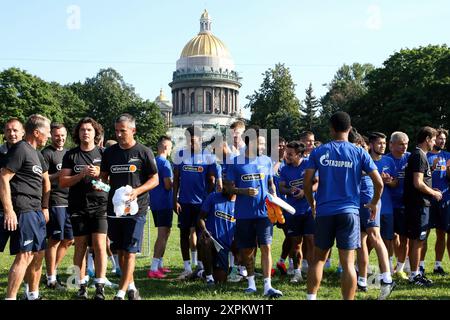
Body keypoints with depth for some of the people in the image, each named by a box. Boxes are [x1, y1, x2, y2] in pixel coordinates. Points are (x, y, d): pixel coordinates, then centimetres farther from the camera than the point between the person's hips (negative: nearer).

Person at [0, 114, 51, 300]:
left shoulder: (36, 153, 19)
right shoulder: (20, 149, -9)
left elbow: (45, 181, 29)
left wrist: (45, 207, 22)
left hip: (36, 211, 10)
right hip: (22, 211, -10)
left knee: (38, 254, 13)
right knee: (25, 255, -14)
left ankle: (33, 295, 24)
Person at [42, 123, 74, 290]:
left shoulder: (68, 153, 19)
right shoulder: (47, 153, -5)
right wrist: (59, 174, -19)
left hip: (70, 200, 8)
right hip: (55, 201, -8)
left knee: (68, 240, 12)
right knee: (54, 240, -3)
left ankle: (53, 270, 25)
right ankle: (51, 279, 7)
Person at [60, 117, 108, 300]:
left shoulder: (102, 154, 7)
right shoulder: (71, 155, 7)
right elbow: (63, 182, 2)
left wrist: (99, 175, -12)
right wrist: (82, 174, -13)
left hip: (99, 206, -1)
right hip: (78, 207, 1)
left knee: (99, 245, -8)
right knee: (80, 246, 3)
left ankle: (100, 287, -3)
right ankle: (82, 286, 12)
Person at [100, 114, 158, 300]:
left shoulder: (143, 152, -3)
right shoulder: (110, 152, 10)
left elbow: (155, 179, -2)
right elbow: (104, 176, 18)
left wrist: (137, 191, -17)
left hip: (136, 209, -5)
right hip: (114, 208, 5)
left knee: (130, 251, -7)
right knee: (120, 250, 11)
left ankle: (121, 293, -5)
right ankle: (131, 286, 27)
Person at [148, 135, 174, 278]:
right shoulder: (165, 163, -14)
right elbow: (168, 185, -19)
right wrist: (175, 182, 1)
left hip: (154, 202, 9)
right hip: (164, 203, -9)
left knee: (163, 234, 19)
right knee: (163, 235, -6)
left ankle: (159, 265, 25)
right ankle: (154, 269, -9)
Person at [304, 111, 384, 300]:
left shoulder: (318, 152, 2)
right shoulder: (359, 153, 1)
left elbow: (307, 183, 0)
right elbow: (379, 183, -2)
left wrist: (312, 204, 16)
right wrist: (374, 203, 15)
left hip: (324, 212, 1)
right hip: (349, 211, -1)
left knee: (318, 258, 15)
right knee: (348, 263, 0)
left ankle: (311, 297, 17)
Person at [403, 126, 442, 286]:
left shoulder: (416, 155, 15)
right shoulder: (419, 156, -15)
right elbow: (418, 183, -22)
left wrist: (431, 191, 15)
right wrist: (434, 193, -8)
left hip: (414, 204, 10)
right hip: (419, 204, -10)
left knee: (414, 240, 13)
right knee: (418, 241, -4)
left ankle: (415, 272, 21)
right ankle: (414, 275, 2)